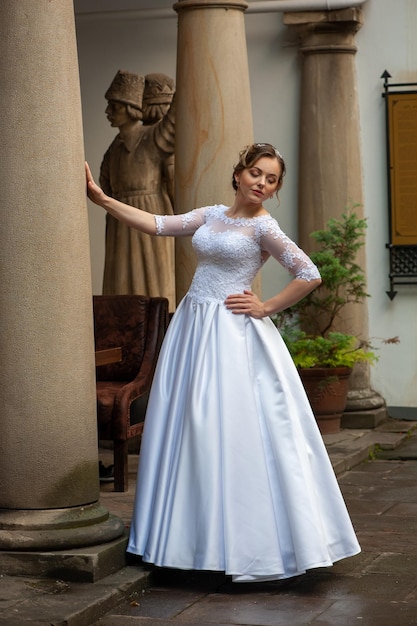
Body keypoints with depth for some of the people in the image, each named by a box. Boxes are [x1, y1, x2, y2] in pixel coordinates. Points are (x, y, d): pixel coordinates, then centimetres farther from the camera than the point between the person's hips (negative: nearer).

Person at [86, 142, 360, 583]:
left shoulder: (263, 227, -6)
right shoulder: (212, 215, 11)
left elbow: (309, 275, -10)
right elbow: (158, 225, 8)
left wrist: (266, 308, -8)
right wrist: (100, 198, 3)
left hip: (232, 334, -7)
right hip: (192, 328, 7)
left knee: (234, 433, -8)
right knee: (185, 427, 8)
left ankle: (254, 545, 0)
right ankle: (192, 536, 17)